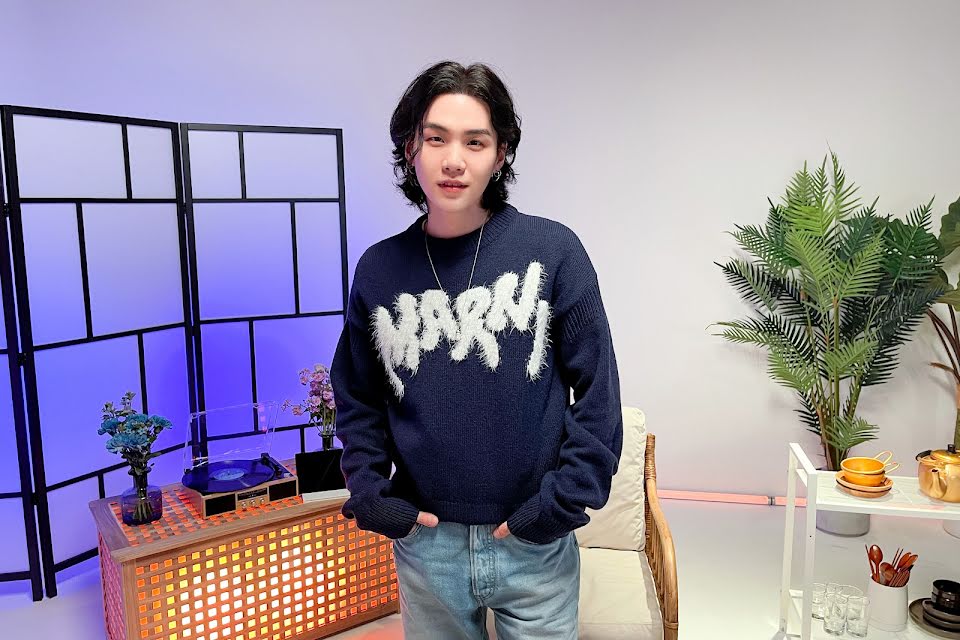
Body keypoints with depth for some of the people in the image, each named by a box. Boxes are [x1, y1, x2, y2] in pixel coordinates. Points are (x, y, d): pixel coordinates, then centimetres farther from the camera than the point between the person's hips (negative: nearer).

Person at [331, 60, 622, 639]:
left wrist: (563, 500, -10)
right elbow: (358, 400, 8)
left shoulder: (552, 250, -9)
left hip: (535, 545, -2)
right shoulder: (380, 269, -2)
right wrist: (369, 494, -2)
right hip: (424, 541, 2)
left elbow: (597, 390, -6)